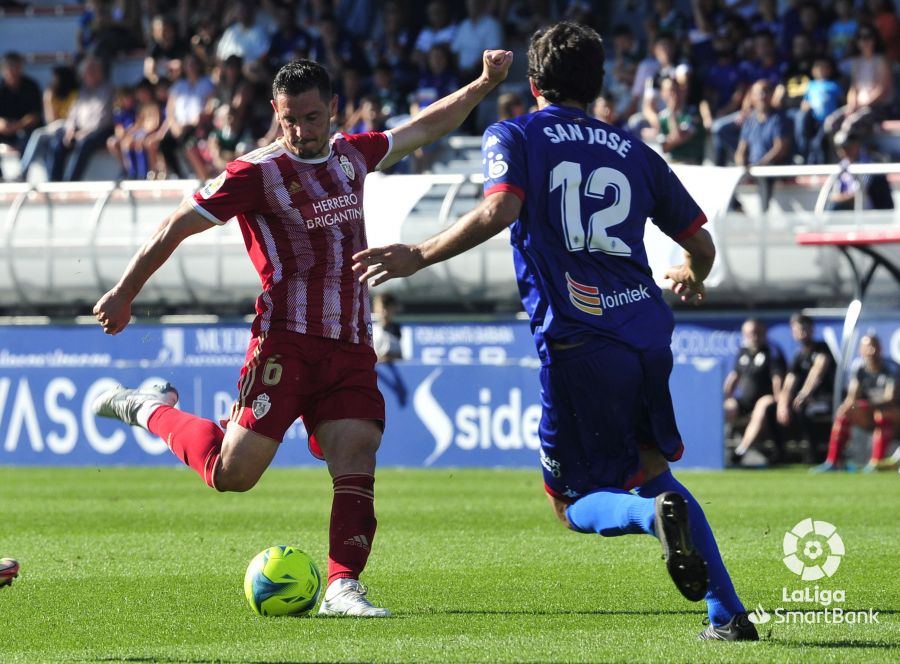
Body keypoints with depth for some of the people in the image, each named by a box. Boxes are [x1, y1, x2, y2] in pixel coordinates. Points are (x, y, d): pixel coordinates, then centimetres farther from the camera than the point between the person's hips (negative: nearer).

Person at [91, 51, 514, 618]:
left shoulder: (352, 155, 13)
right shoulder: (258, 172, -6)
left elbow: (423, 128, 30)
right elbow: (176, 228, -2)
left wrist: (483, 85, 28)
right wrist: (124, 295, 1)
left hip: (351, 347, 5)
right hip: (287, 342, -5)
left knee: (357, 461, -12)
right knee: (233, 473, -8)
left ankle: (343, 586, -12)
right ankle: (154, 409, 16)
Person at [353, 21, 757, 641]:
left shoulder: (514, 138, 6)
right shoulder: (635, 152, 18)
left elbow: (499, 211, -14)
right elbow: (701, 245, 21)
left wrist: (417, 256, -9)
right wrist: (692, 277, 44)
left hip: (576, 342, -4)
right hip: (647, 331, 4)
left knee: (576, 502, 9)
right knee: (650, 469, 25)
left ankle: (655, 513, -27)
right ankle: (728, 614, 12)